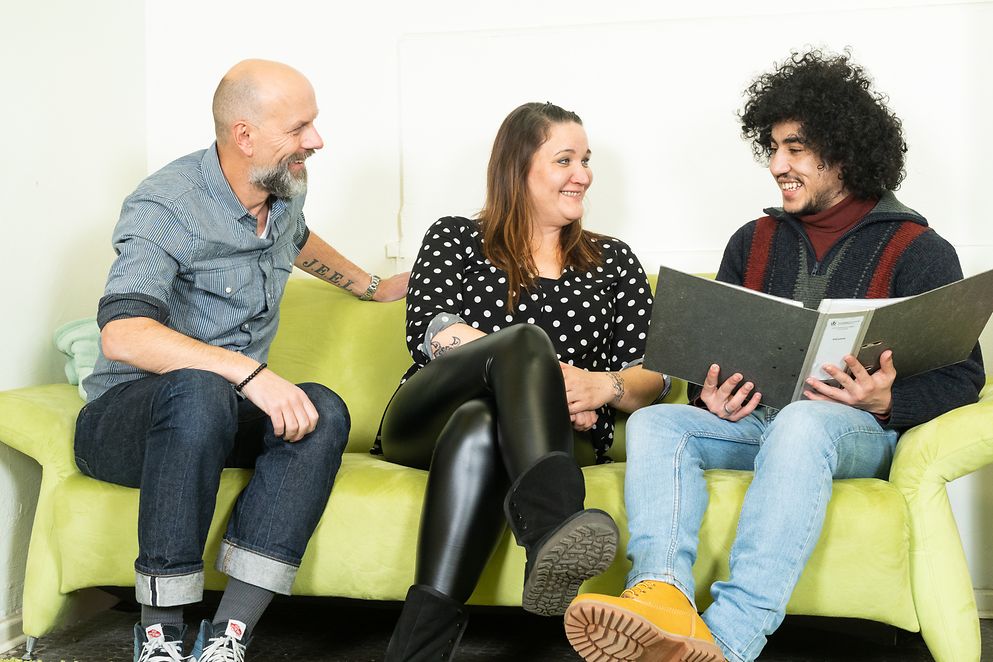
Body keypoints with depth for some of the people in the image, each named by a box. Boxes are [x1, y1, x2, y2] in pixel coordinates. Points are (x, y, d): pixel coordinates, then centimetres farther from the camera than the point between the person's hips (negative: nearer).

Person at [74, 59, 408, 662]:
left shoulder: (283, 193, 6)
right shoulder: (165, 207, -18)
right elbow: (122, 336, -34)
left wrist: (373, 288, 42)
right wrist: (250, 371, -41)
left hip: (225, 415, 7)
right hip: (125, 419, -6)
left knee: (324, 412, -24)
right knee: (199, 391, -40)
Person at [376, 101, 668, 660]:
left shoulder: (613, 262, 22)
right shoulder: (456, 238, 18)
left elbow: (652, 376, 11)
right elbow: (427, 329, -3)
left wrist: (603, 386, -15)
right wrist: (538, 373, -17)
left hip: (524, 438, 1)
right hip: (427, 419, -1)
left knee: (479, 431, -39)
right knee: (528, 337, -34)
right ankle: (554, 530, -60)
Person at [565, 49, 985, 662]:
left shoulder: (918, 250, 5)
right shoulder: (753, 242, 19)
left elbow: (962, 379, 0)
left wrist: (886, 402, -19)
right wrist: (711, 398, -5)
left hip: (859, 429, -4)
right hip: (752, 420, 5)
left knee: (801, 423, -39)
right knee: (653, 422, -24)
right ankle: (664, 599, -51)